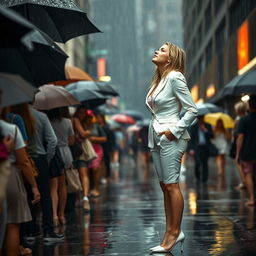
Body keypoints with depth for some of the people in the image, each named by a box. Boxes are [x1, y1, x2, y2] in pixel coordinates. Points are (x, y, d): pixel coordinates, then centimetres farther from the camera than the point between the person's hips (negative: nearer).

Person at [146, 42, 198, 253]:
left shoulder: (175, 77, -10)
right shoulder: (159, 79, 15)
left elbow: (192, 110, -13)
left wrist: (174, 130, -15)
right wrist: (156, 130, 11)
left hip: (170, 138, -9)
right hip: (157, 137, 9)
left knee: (171, 185, -6)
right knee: (164, 186, 10)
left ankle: (174, 233, 0)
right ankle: (170, 232, 14)